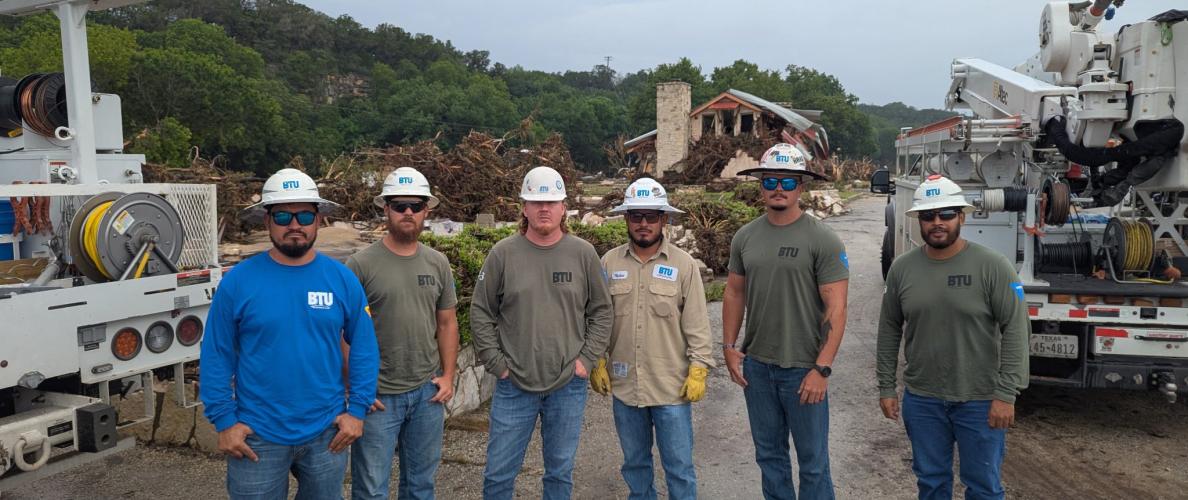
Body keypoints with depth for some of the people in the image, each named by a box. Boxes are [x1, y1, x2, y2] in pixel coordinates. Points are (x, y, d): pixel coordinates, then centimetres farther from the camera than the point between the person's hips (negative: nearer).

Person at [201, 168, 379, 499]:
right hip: (257, 436, -1)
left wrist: (357, 410, -4)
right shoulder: (238, 281, -8)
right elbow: (217, 356, -4)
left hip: (327, 434, 2)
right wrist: (223, 421, -7)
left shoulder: (342, 279, -4)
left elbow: (364, 348, 0)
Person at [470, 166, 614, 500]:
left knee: (561, 472, 15)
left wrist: (587, 360, -2)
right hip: (513, 385, -1)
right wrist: (496, 363, -4)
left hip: (568, 386, 1)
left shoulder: (583, 254, -1)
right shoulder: (502, 254, -4)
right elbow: (481, 312, 1)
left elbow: (601, 312, 5)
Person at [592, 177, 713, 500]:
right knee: (634, 462, 18)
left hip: (672, 387, -2)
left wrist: (698, 370, -8)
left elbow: (697, 324, -4)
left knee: (679, 467, 7)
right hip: (624, 384, 3)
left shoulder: (683, 265, -4)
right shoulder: (610, 262, 1)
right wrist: (597, 362, 4)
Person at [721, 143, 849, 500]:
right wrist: (729, 346, 6)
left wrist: (821, 369, -17)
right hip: (756, 365, 5)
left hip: (803, 369, -4)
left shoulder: (822, 240, -11)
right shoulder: (745, 237, 4)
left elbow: (836, 308, -13)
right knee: (769, 454, 18)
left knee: (812, 461, 7)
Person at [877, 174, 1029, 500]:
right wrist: (886, 387, 4)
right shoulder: (902, 269, -1)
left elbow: (1016, 330, -12)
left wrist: (1006, 394, -16)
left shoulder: (993, 266, -12)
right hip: (921, 400, 3)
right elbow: (890, 329, 5)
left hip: (981, 400, -3)